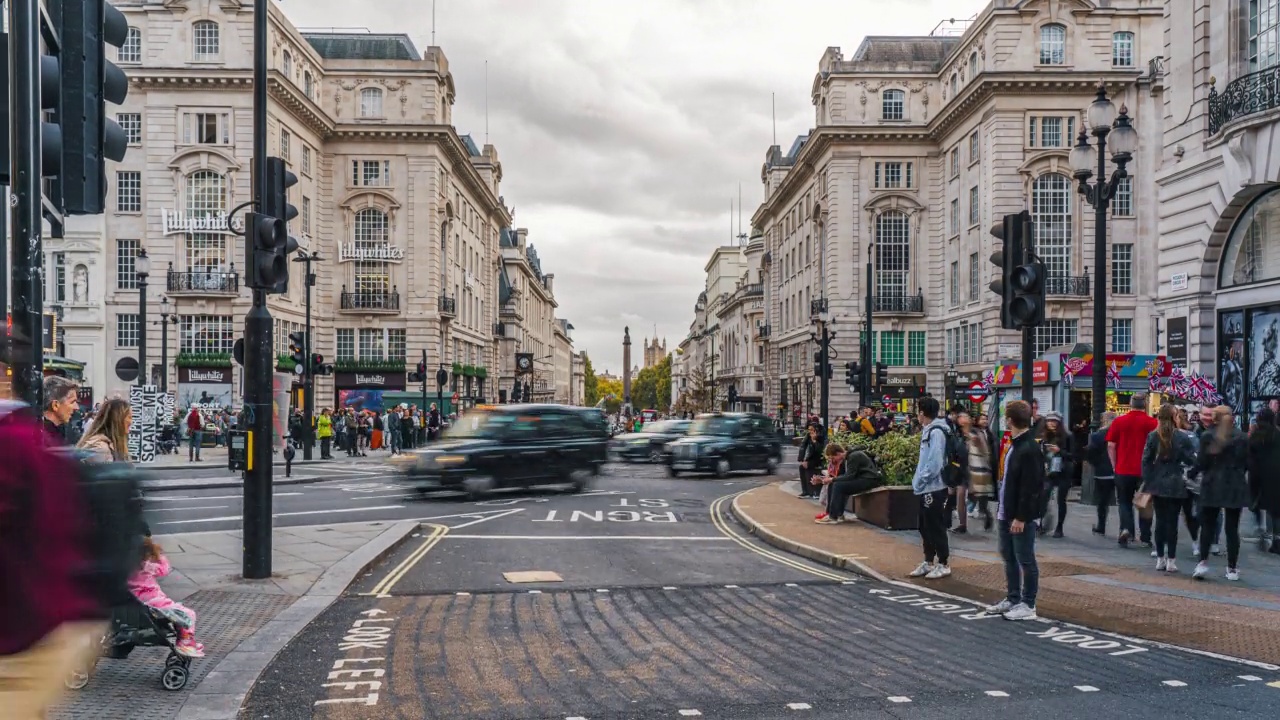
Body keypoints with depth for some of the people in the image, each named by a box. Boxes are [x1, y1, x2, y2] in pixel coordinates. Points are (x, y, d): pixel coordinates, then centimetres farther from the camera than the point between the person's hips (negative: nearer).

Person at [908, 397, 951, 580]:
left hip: (934, 488, -10)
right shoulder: (928, 430, 13)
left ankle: (943, 564, 9)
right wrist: (918, 481, 12)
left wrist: (919, 481, -15)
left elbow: (934, 464, -23)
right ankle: (928, 562, 25)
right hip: (925, 489, 10)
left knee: (936, 527, 0)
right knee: (925, 528, 15)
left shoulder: (936, 432, -18)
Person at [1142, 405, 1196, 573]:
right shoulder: (1182, 438, -6)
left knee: (1160, 521, 9)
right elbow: (1191, 460, -5)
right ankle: (1171, 560, 2)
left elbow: (1146, 461, -2)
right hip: (1176, 485, -2)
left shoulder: (1152, 436, -2)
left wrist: (1147, 482, 2)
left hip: (1158, 484, 2)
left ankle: (1160, 558, 12)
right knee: (1172, 522, 1)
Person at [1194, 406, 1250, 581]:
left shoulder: (1207, 436, -8)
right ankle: (1232, 569, 9)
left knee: (1207, 525, 9)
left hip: (1212, 486, -1)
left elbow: (1202, 462, -7)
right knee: (1232, 528, 7)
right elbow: (1246, 463, 2)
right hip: (1235, 486, 1)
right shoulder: (1241, 437, -3)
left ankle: (1203, 562, -4)